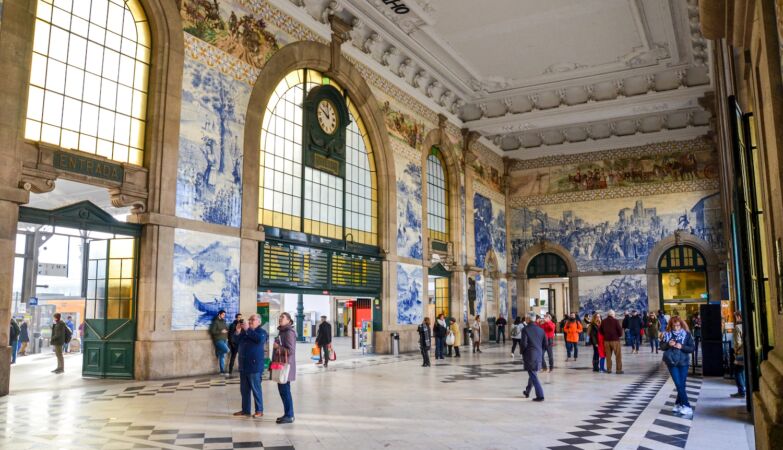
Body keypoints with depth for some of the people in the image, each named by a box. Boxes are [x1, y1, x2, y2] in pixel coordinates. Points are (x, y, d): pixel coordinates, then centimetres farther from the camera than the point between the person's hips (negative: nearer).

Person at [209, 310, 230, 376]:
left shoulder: (223, 322, 16)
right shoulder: (216, 322, -5)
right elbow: (212, 331, -13)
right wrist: (221, 331, -16)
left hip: (224, 340, 7)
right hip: (219, 340, -7)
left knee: (222, 356, 6)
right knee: (226, 350, -25)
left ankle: (222, 371, 9)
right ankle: (218, 352, 4)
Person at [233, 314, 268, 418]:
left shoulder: (261, 332, -4)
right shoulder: (244, 332, 14)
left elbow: (259, 339, -25)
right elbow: (234, 341, 9)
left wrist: (247, 329, -22)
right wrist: (237, 331, -7)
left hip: (254, 366, -7)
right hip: (243, 365, 7)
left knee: (256, 389, -3)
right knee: (244, 389, 12)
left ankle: (259, 411, 4)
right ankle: (245, 409, 22)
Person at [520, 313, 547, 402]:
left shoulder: (525, 330, -12)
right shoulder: (540, 329, 5)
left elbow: (524, 344, -17)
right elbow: (545, 344, 6)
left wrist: (522, 353, 0)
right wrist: (540, 352, 17)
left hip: (529, 356, -6)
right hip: (538, 356, 6)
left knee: (533, 376, -1)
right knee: (532, 374, 21)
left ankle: (540, 396, -6)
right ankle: (527, 392, 37)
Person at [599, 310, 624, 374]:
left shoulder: (603, 321, 4)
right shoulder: (615, 321, -9)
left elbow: (600, 330, 10)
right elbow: (620, 329, -10)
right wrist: (620, 335, 9)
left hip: (606, 340, 4)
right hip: (615, 340, -4)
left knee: (608, 355, 10)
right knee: (618, 355, 3)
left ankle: (609, 369, 12)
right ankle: (619, 369, 1)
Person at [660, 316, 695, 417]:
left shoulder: (687, 334, -3)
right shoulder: (667, 334, 0)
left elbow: (692, 348, -3)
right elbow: (661, 346, 5)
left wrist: (682, 347, -20)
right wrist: (668, 344, -15)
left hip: (683, 362, 0)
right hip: (672, 362, 0)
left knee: (682, 385, 3)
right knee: (679, 384, -5)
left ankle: (678, 404, 19)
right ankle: (686, 406, -1)